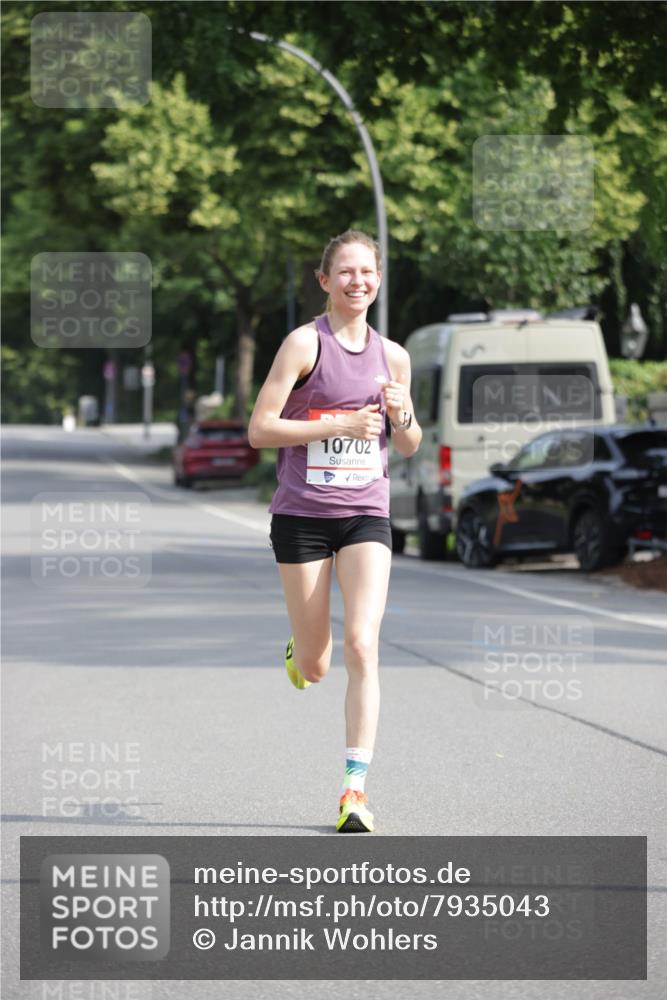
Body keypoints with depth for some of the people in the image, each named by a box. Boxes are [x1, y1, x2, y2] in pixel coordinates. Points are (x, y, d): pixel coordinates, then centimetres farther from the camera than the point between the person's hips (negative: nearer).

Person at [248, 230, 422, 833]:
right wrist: (340, 424, -18)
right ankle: (301, 651, 45)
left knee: (362, 647, -15)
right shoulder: (305, 343, -6)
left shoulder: (393, 356, 7)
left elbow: (410, 447, 18)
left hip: (366, 515, 2)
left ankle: (356, 789, -13)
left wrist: (402, 416, -5)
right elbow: (259, 430, -11)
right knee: (314, 666, 5)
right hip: (302, 515, -2)